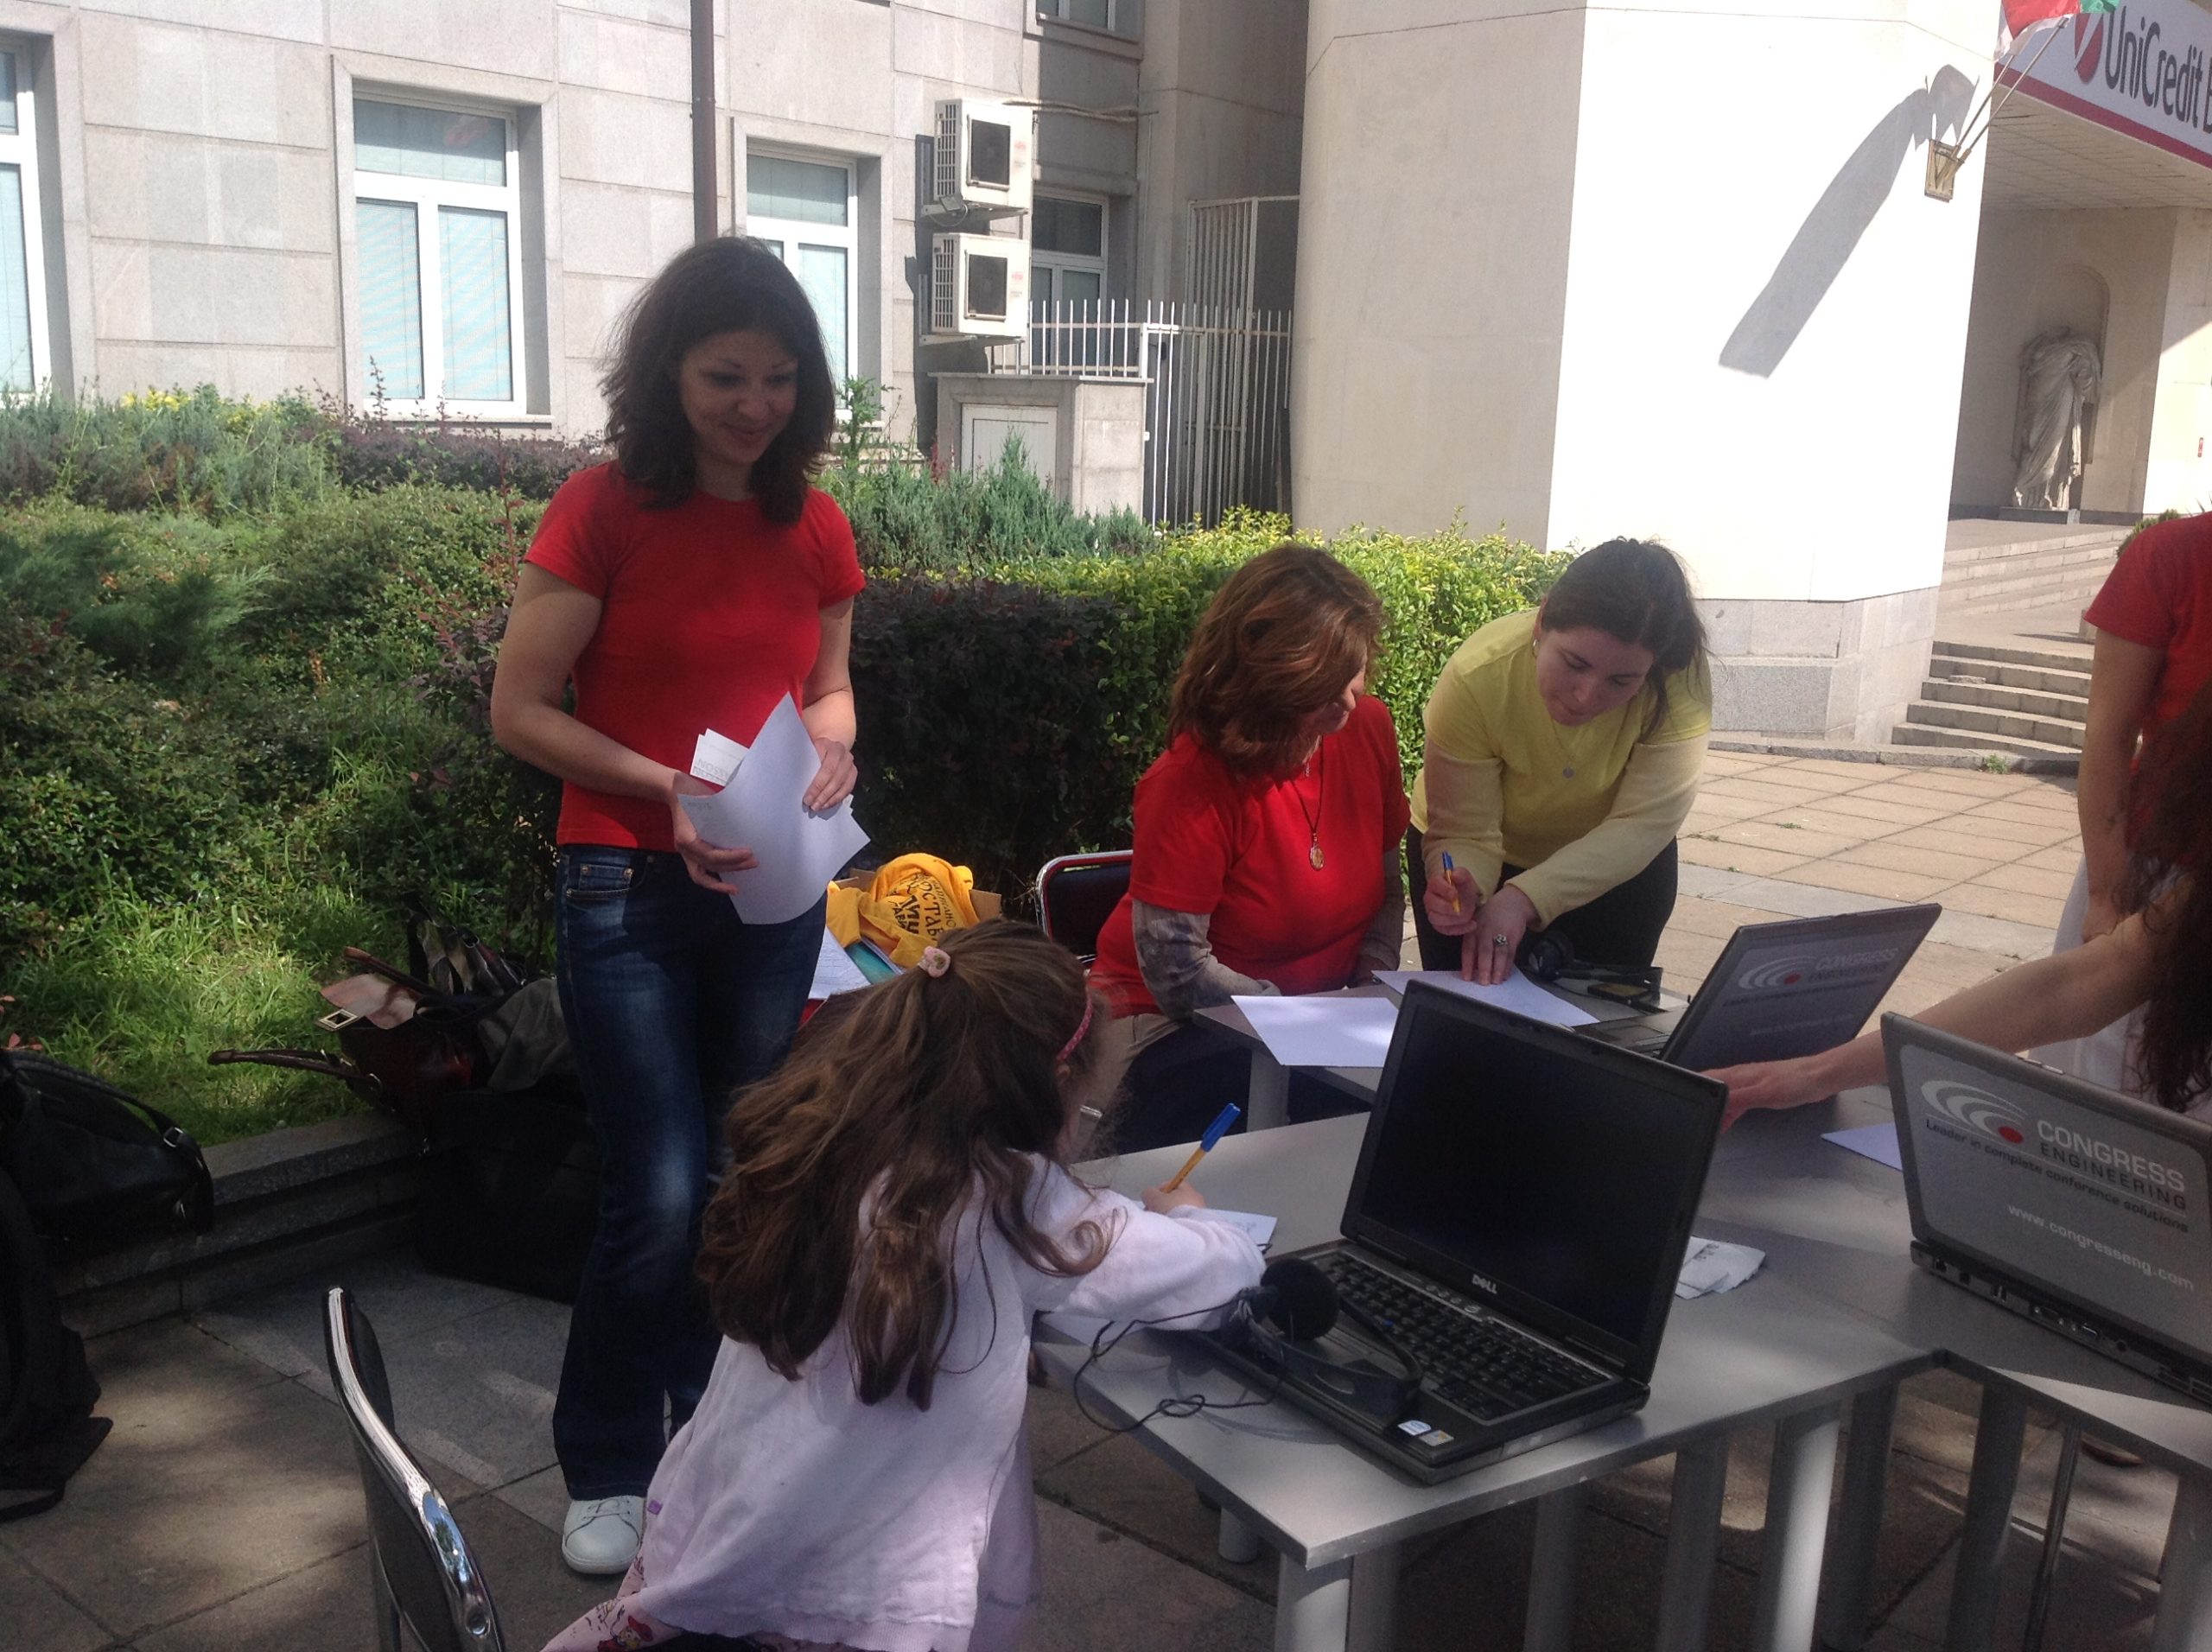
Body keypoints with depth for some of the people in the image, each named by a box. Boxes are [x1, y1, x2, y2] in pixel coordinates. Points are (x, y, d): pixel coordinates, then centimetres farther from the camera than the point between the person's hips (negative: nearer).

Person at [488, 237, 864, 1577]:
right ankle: (608, 1470, 18)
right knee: (661, 1194, -5)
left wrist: (829, 750, -6)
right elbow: (520, 711, -8)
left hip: (771, 893, 4)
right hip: (630, 891, -4)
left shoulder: (814, 526, 4)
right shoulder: (603, 511, -9)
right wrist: (668, 788, -21)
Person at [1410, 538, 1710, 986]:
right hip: (1488, 863, -1)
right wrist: (1459, 887, -49)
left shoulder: (1679, 682, -31)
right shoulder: (1475, 679, -32)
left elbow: (1644, 824, -31)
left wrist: (1525, 898, -41)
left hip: (1616, 869, 1)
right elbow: (1466, 833, -28)